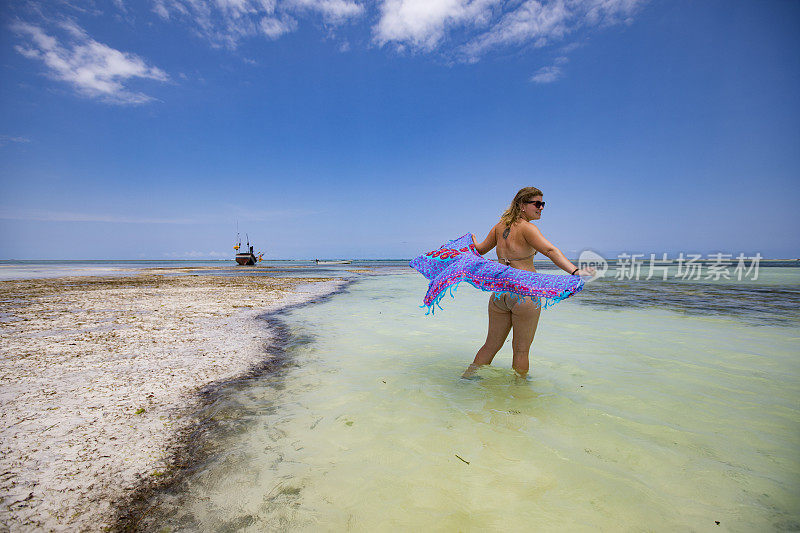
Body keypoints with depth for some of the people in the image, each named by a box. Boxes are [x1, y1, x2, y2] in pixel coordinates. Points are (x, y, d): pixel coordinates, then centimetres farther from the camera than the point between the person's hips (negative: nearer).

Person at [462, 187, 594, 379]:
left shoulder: (499, 226, 10)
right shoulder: (527, 228, -9)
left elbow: (480, 249, 23)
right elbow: (551, 251, -24)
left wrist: (472, 239, 45)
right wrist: (575, 271, -35)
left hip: (499, 293, 6)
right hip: (525, 294, -6)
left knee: (491, 345, 18)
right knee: (521, 349, 9)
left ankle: (468, 377, 24)